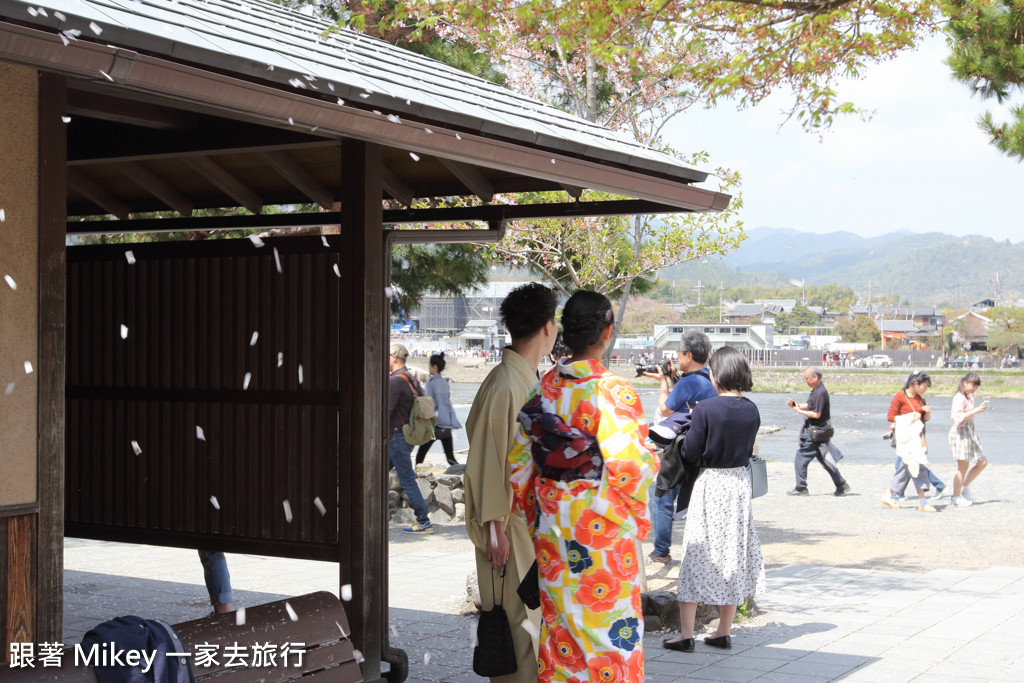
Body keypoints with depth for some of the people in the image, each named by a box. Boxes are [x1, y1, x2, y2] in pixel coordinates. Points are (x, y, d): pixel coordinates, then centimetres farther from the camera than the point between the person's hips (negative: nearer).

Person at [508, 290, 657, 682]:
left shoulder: (544, 388, 2)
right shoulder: (613, 392, -16)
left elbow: (518, 462, 7)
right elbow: (628, 467, -20)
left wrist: (533, 517, 17)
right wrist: (651, 462, 1)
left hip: (552, 527, 6)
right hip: (603, 526, -6)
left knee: (559, 621, 15)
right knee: (608, 622, 5)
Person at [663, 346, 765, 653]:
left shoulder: (705, 409, -16)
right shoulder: (751, 410, 0)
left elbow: (690, 453, -11)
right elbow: (748, 450, 10)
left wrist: (691, 430, 6)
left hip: (710, 484, -5)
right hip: (741, 482, 5)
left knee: (696, 558, 2)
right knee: (733, 556, 12)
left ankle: (686, 635, 3)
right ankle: (723, 633, 17)